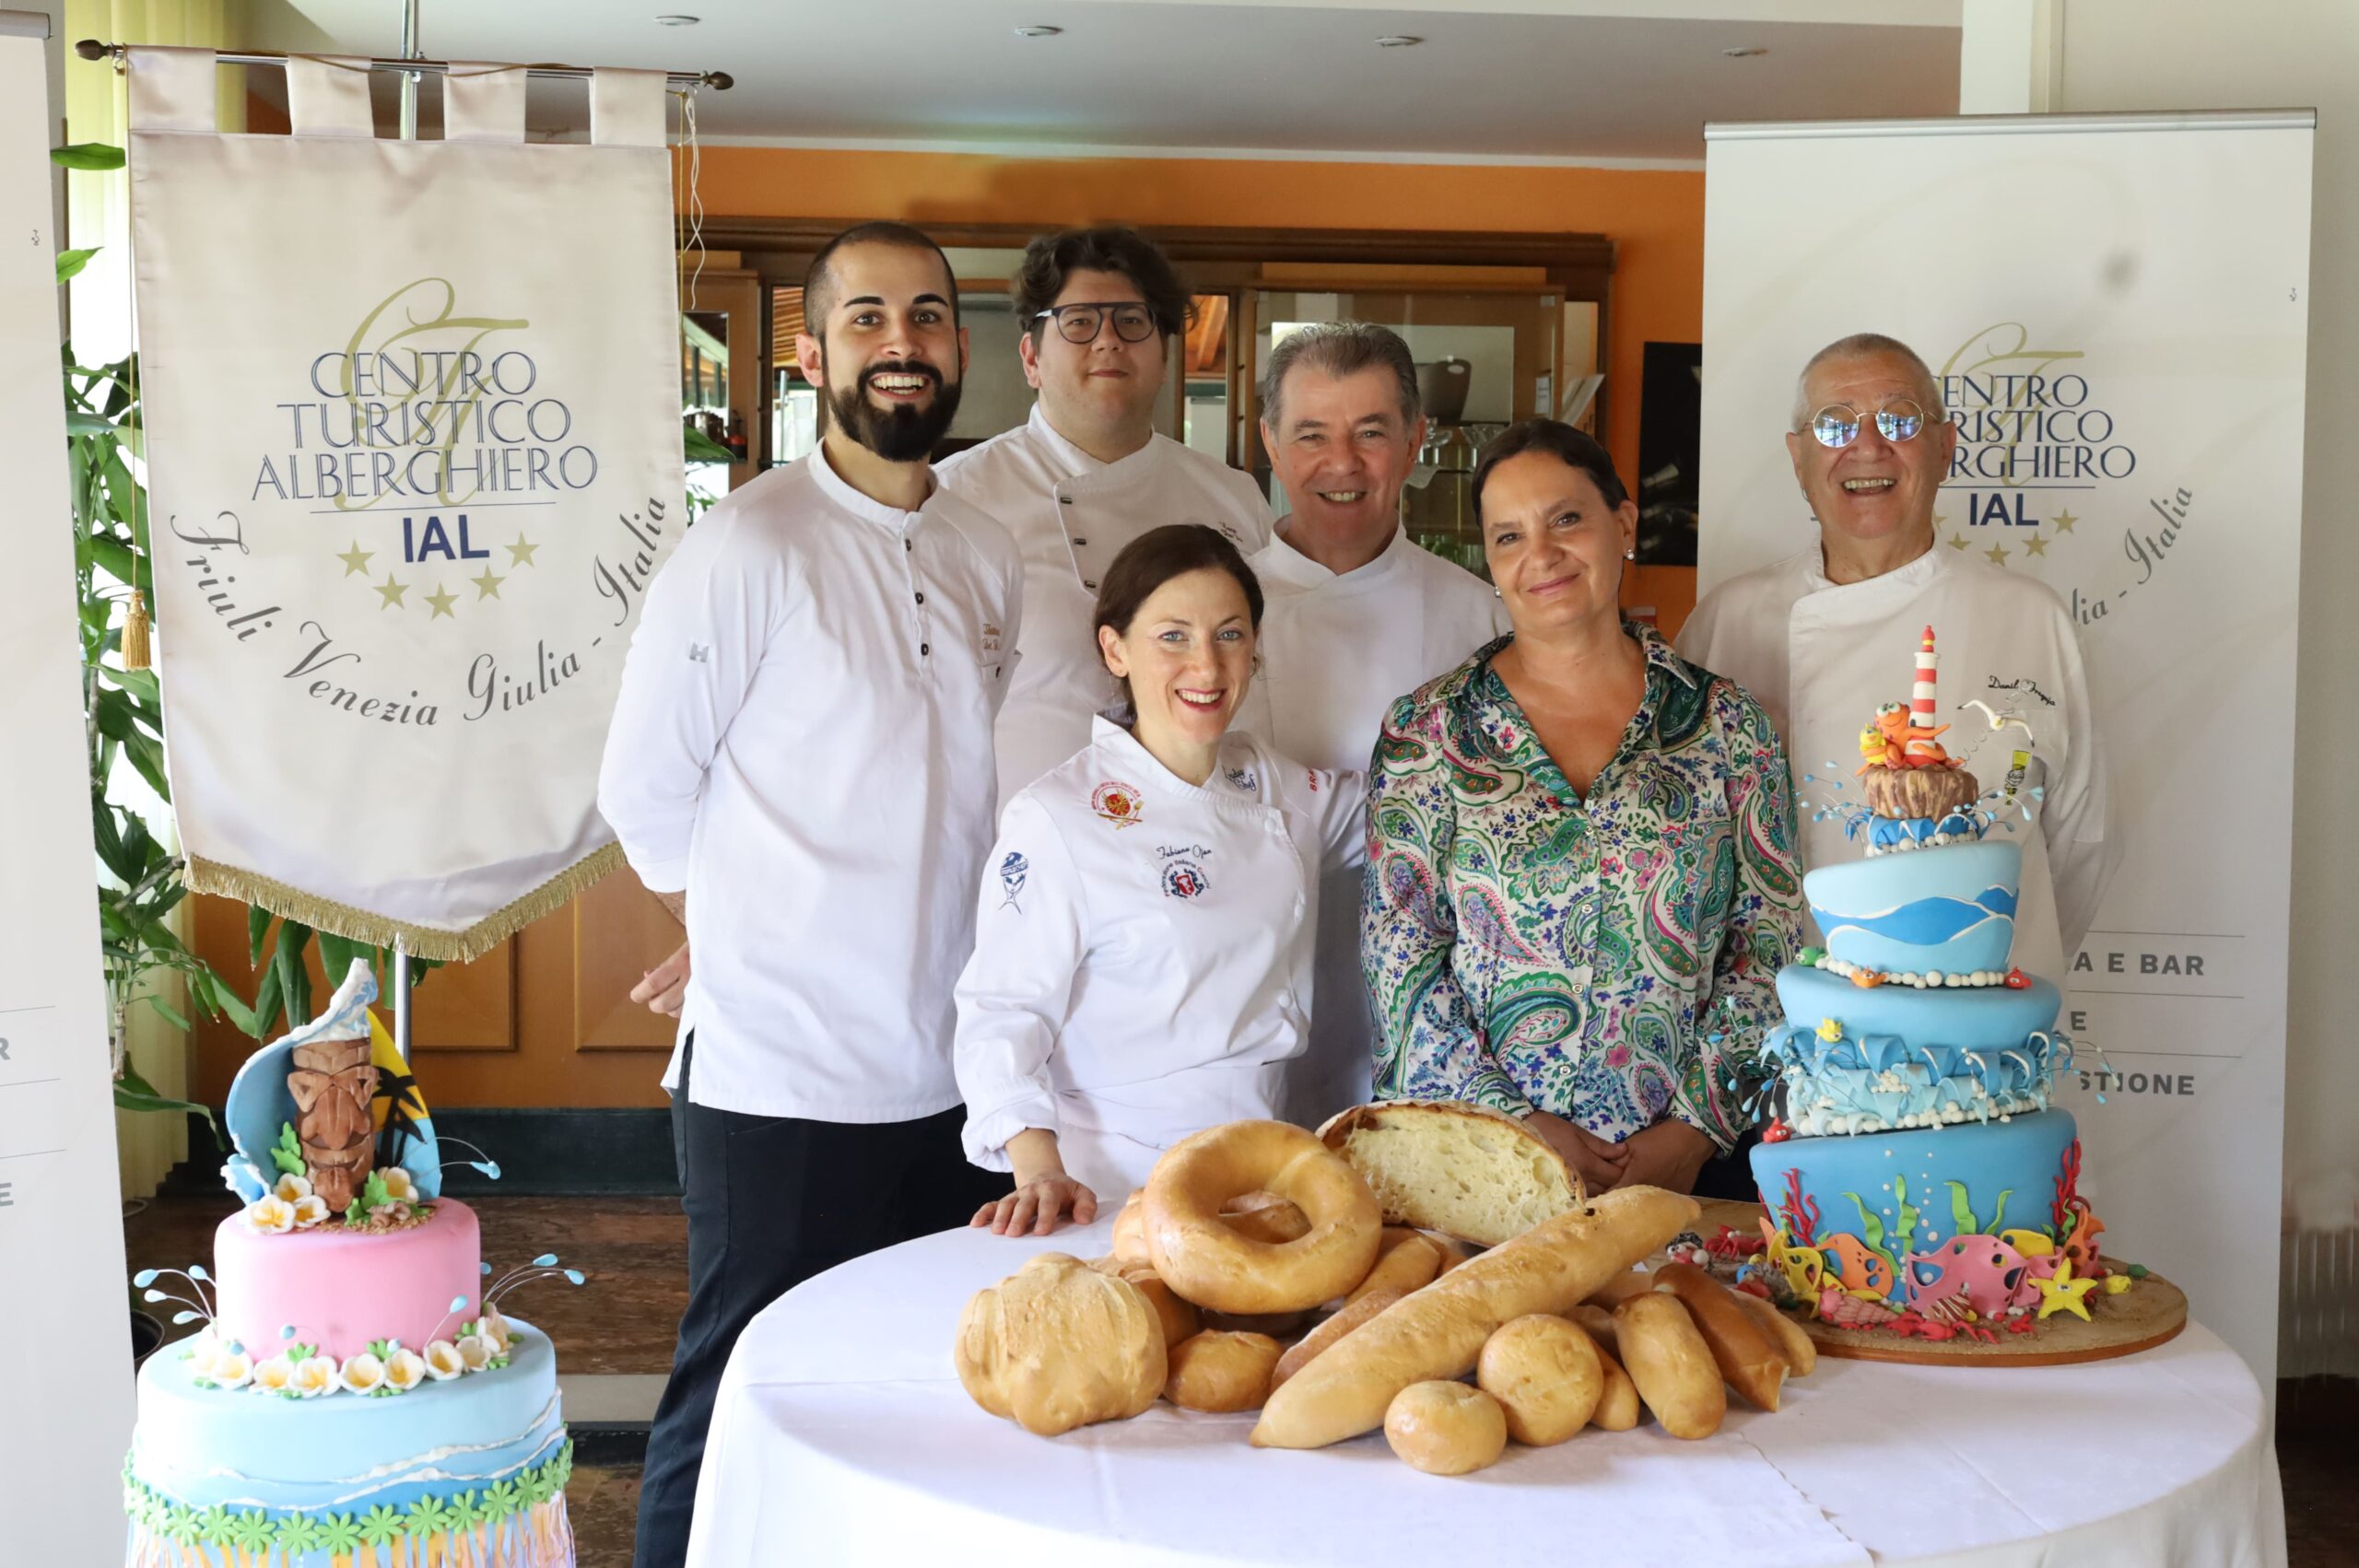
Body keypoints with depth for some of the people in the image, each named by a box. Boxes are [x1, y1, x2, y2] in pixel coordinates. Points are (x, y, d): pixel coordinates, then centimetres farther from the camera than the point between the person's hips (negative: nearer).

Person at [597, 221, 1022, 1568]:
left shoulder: (990, 560, 8)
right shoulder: (751, 547, -10)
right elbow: (646, 799, -4)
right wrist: (752, 943, 2)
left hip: (952, 1077, 6)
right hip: (779, 1083, -6)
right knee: (739, 1413, 6)